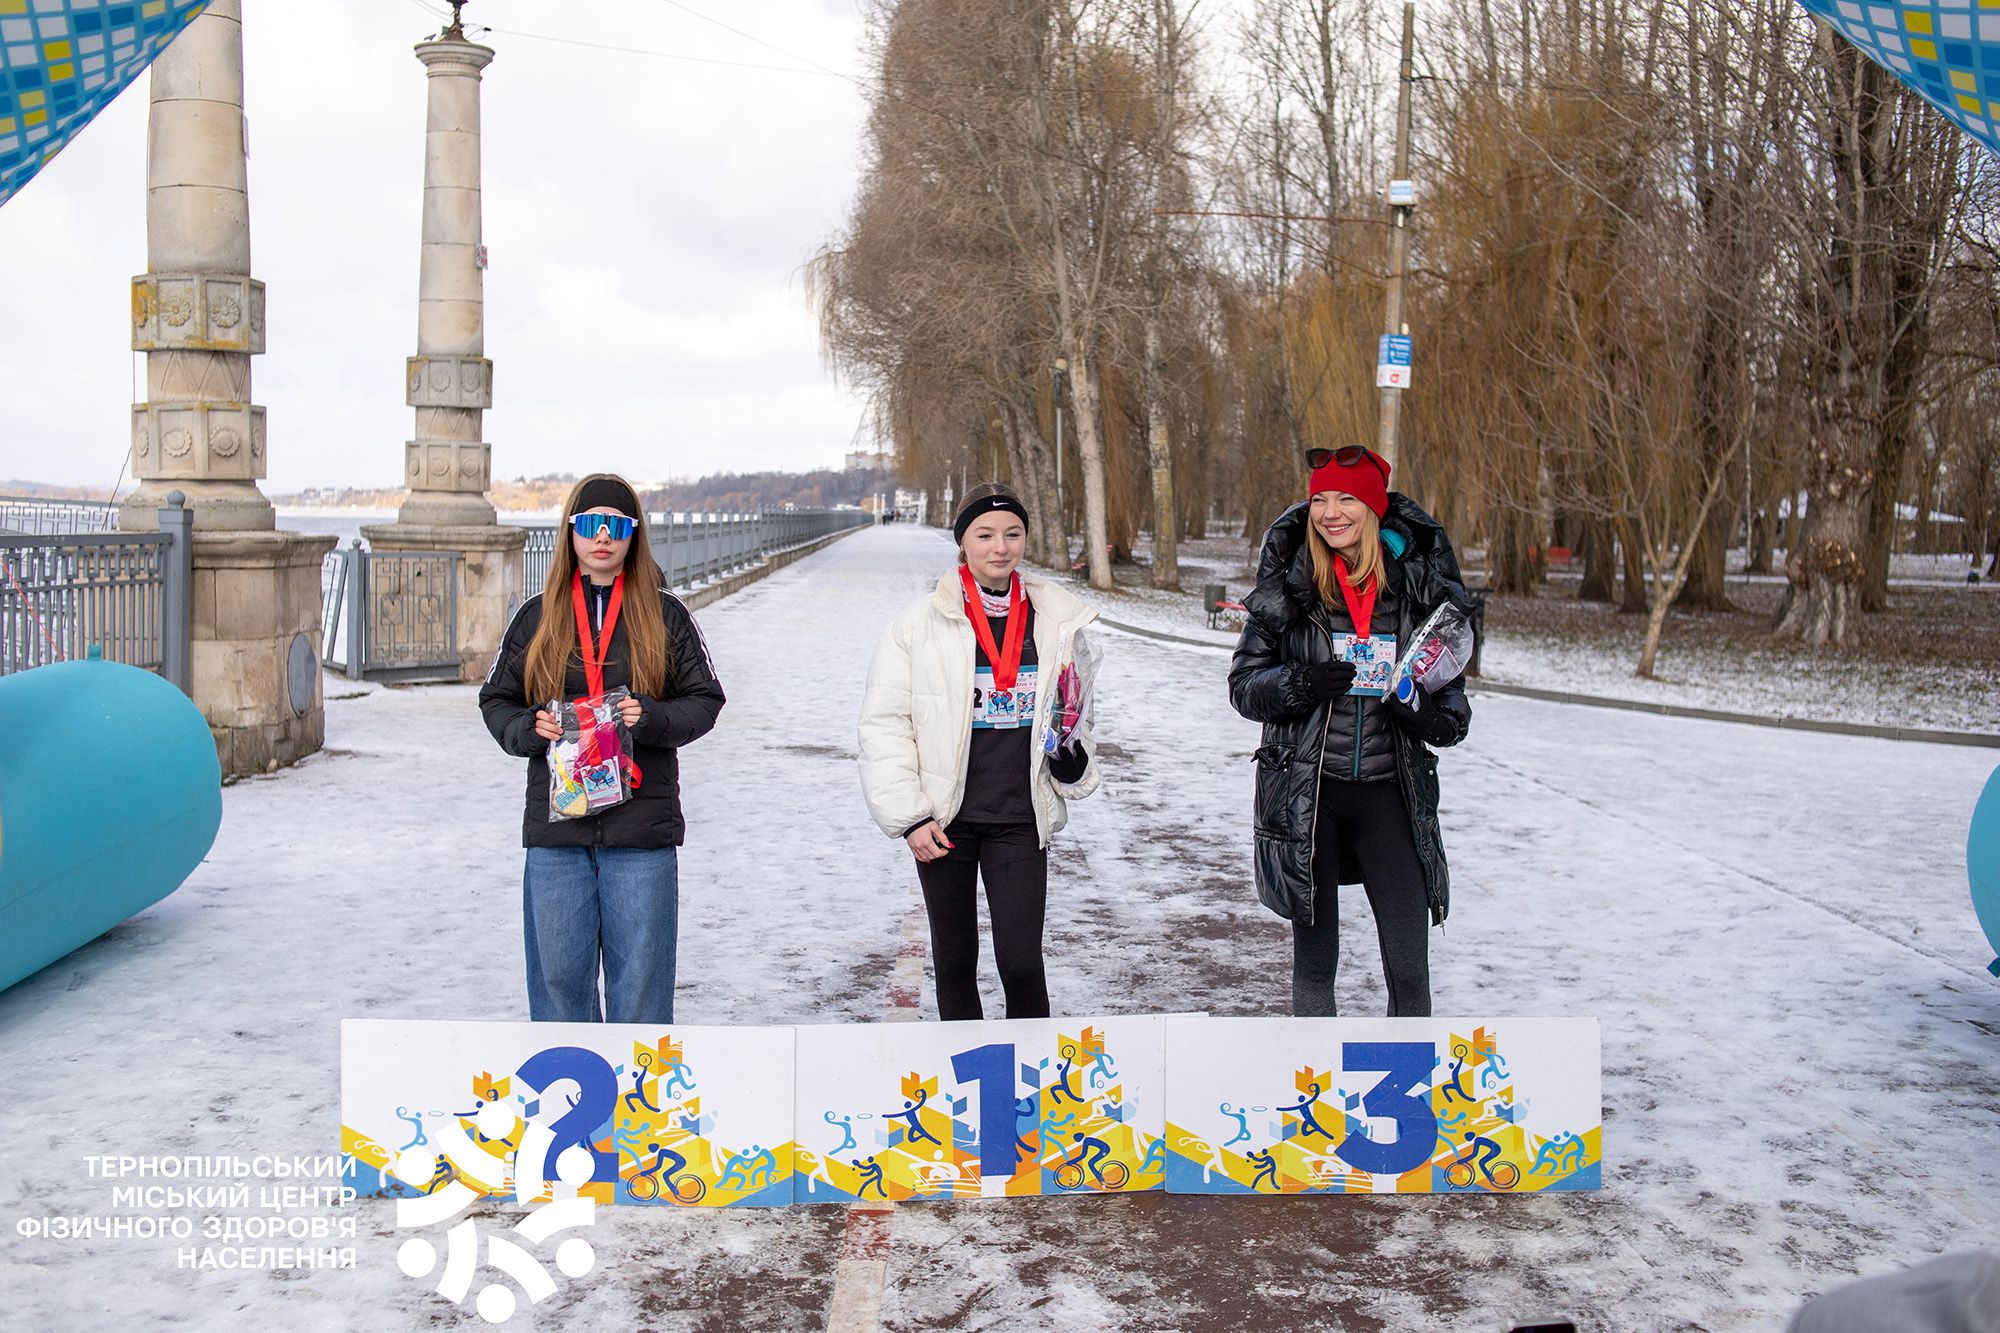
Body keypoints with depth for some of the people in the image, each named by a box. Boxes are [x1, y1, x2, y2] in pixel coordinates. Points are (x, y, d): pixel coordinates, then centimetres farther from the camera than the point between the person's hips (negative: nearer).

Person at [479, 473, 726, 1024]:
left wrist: (651, 719, -13)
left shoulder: (664, 614, 4)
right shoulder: (538, 615, 8)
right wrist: (529, 730, -7)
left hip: (642, 830, -1)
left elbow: (704, 699, 6)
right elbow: (496, 699, 14)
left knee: (640, 973, 3)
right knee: (558, 972, 7)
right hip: (556, 828, 2)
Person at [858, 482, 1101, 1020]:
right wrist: (908, 815, -9)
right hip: (944, 820, 0)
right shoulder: (921, 622, -4)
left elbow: (1073, 709, 20)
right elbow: (883, 724, -3)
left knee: (1021, 963, -6)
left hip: (1020, 819, 1)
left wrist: (1071, 754, -1)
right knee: (954, 962, 12)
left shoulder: (1057, 621, 4)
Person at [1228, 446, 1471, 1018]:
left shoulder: (1421, 584, 1)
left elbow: (1450, 687, 10)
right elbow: (1244, 685, 2)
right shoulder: (1286, 586, -1)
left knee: (1410, 969, 0)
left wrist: (1434, 719, -12)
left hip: (1390, 793, 1)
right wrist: (1301, 683, -18)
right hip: (1305, 794, -1)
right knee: (1315, 959, 9)